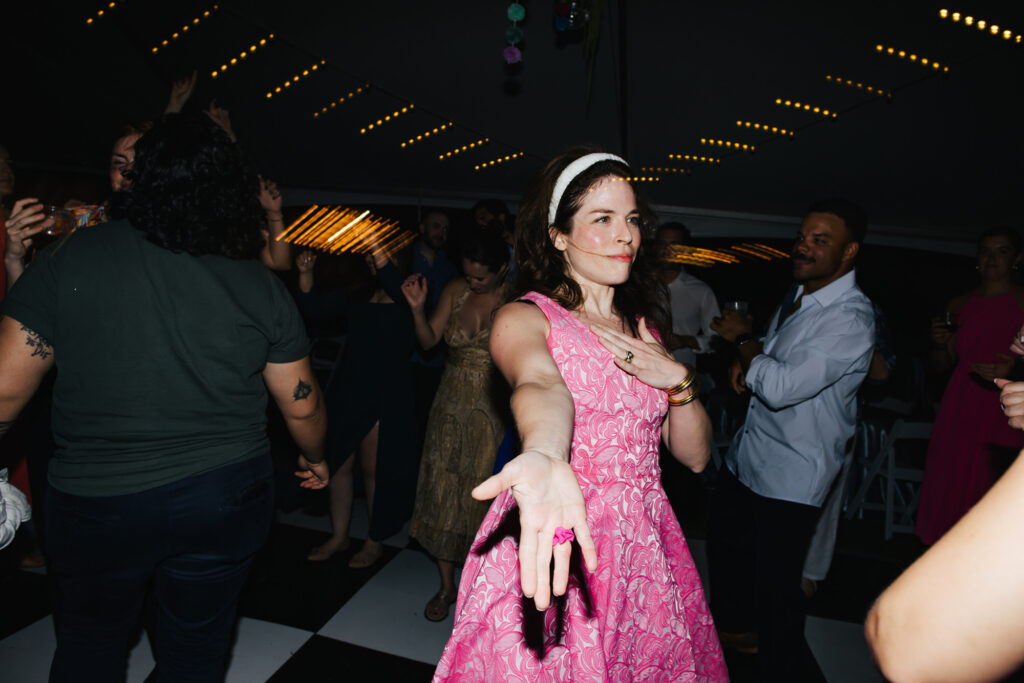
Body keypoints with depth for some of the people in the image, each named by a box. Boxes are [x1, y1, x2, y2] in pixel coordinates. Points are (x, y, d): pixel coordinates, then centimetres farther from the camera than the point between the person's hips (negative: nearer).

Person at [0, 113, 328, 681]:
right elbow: (302, 405, -1)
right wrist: (316, 460, 18)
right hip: (228, 497, 1)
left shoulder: (66, 261, -11)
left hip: (97, 502, 0)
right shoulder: (263, 288, -8)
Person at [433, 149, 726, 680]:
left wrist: (677, 380, -10)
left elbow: (695, 455, 8)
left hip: (643, 551, 6)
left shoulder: (643, 329, 11)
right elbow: (541, 387, -31)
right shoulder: (523, 317, -7)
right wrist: (545, 460, -53)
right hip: (556, 549, -5)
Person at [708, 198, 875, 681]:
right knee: (726, 538, 25)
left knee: (775, 585, -3)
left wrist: (742, 339, -14)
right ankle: (736, 627, 50)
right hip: (750, 451, 10)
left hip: (791, 473, -10)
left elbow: (781, 387, -30)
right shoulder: (797, 295, 6)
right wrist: (747, 364, -1)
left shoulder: (849, 319, -23)